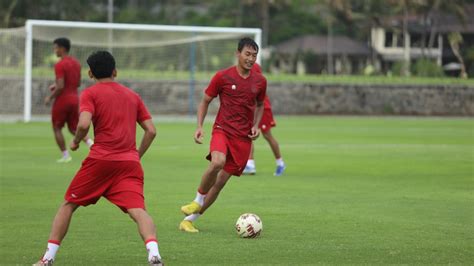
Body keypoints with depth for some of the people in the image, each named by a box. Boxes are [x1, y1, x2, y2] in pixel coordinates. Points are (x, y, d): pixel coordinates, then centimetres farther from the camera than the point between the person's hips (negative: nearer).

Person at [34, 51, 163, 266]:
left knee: (68, 205, 14)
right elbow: (151, 131, 14)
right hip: (130, 163, 3)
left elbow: (84, 124, -13)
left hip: (100, 159, -3)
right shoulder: (132, 95, 19)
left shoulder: (90, 93, 4)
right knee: (138, 211, -11)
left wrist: (75, 142, 7)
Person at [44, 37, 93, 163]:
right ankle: (91, 143, -11)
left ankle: (65, 155, 5)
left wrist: (50, 97, -7)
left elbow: (60, 86, -22)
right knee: (74, 128, 12)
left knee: (57, 128, 8)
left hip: (62, 100, -7)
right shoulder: (76, 63, 10)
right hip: (75, 98, 7)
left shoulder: (60, 65, -16)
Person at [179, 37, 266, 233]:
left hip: (244, 137, 3)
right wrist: (199, 126, -5)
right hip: (222, 129, -3)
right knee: (217, 162, -34)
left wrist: (256, 125, 5)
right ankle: (198, 201, -10)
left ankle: (189, 220, 12)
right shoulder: (222, 77, -4)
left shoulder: (260, 81, 5)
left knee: (221, 181, 1)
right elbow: (205, 101, 6)